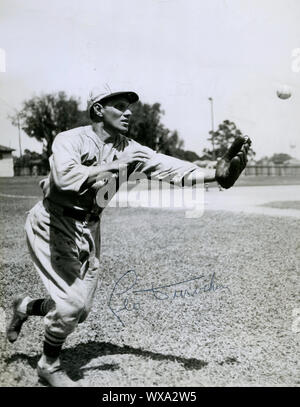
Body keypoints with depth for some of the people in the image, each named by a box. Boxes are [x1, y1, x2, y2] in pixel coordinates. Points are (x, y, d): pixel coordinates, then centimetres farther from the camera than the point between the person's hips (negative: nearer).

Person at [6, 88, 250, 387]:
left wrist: (217, 175, -25)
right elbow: (65, 176, -34)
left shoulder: (129, 149, 1)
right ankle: (49, 365, 18)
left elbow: (168, 167, -12)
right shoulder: (69, 139, -14)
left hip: (89, 229, 6)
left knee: (80, 309, 9)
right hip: (53, 224, -6)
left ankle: (25, 307, 38)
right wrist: (113, 166, -31)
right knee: (73, 301, -10)